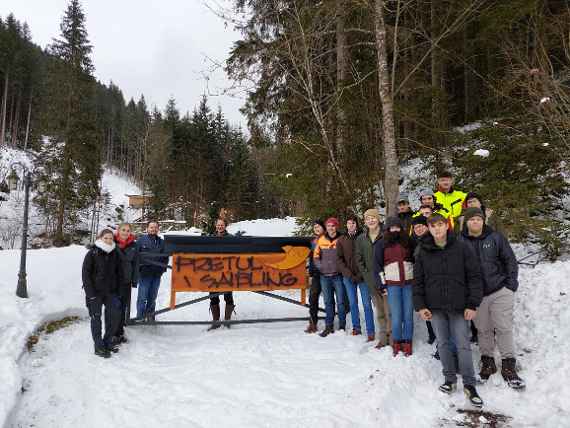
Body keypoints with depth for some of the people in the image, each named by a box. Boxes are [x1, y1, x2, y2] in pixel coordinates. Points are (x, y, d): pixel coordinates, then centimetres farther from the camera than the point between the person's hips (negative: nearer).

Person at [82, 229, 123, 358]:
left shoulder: (115, 254, 4)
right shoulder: (92, 253, -8)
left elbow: (119, 273, 10)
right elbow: (85, 274, -9)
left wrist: (118, 290, 3)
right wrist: (90, 293, -13)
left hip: (110, 292, 4)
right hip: (95, 292, -4)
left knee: (115, 315, 3)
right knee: (96, 318, 2)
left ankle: (107, 341, 22)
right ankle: (98, 347, 14)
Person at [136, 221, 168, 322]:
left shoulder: (161, 242, 12)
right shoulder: (141, 240, 0)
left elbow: (165, 257, 17)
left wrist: (163, 268, 5)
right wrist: (139, 267, -9)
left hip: (157, 274, 4)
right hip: (144, 273, -4)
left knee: (152, 297, 13)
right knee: (142, 297, -2)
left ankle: (150, 315, 25)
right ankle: (140, 317, 7)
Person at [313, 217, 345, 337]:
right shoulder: (321, 240, 5)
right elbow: (316, 255, 13)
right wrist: (320, 265, 0)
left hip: (338, 275, -3)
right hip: (324, 276, 3)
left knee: (340, 301, 3)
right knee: (328, 302, 11)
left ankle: (342, 326, 14)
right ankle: (329, 326, 19)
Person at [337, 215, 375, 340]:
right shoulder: (341, 240, 5)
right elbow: (339, 259, 2)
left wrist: (361, 274, -12)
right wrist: (349, 274, -8)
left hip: (363, 276, -3)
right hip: (348, 277, 3)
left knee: (367, 304, -2)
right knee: (352, 303, 12)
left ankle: (370, 331, 3)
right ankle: (356, 327, 24)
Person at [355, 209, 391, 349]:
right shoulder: (361, 239, 8)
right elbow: (359, 259, 13)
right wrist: (366, 274, 4)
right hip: (372, 281, 4)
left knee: (389, 310, -6)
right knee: (379, 311, 12)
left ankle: (391, 336, 5)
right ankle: (383, 338, 20)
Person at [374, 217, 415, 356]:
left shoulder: (408, 242, 8)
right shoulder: (382, 244, 4)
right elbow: (377, 265, 3)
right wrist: (382, 283, -2)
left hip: (409, 282, 2)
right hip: (392, 284, -1)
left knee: (408, 315, 2)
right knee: (396, 316, -4)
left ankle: (407, 343, 14)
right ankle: (397, 343, 11)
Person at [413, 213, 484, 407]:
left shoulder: (462, 248, -4)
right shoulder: (423, 252, 1)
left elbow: (474, 276, -4)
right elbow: (418, 281, 5)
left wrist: (473, 304, -8)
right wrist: (420, 306, -1)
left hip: (459, 306, -2)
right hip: (435, 307, 2)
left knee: (463, 345, 1)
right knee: (443, 343, 10)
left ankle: (469, 385, 14)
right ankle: (450, 378, 26)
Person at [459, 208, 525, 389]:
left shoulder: (496, 237, -1)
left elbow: (510, 260, 3)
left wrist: (511, 285, -2)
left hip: (500, 292, -1)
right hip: (476, 294, 1)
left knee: (504, 328, 0)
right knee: (483, 330, 11)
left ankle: (508, 366, 10)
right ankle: (487, 362, 26)